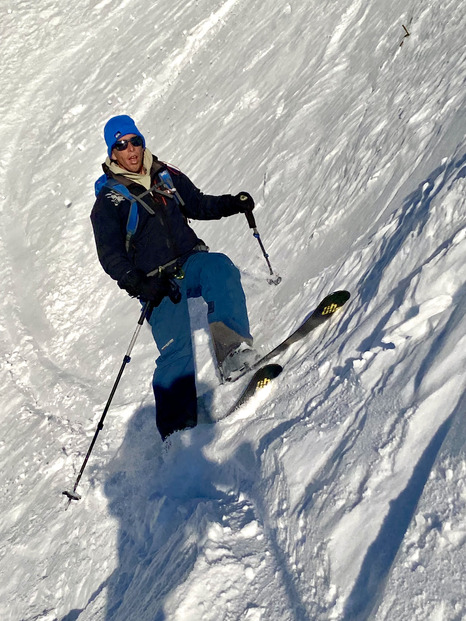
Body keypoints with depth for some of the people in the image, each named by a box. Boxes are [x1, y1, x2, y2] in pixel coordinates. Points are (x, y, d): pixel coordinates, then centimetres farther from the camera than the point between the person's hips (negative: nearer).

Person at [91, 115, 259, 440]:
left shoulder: (166, 176, 12)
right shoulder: (108, 201, 0)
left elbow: (197, 204, 22)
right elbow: (110, 256, -5)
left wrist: (231, 203, 4)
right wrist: (138, 283, -22)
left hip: (190, 262, 4)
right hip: (157, 283, -3)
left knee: (220, 267, -31)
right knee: (176, 351, -16)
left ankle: (233, 351, -38)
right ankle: (176, 426, -3)